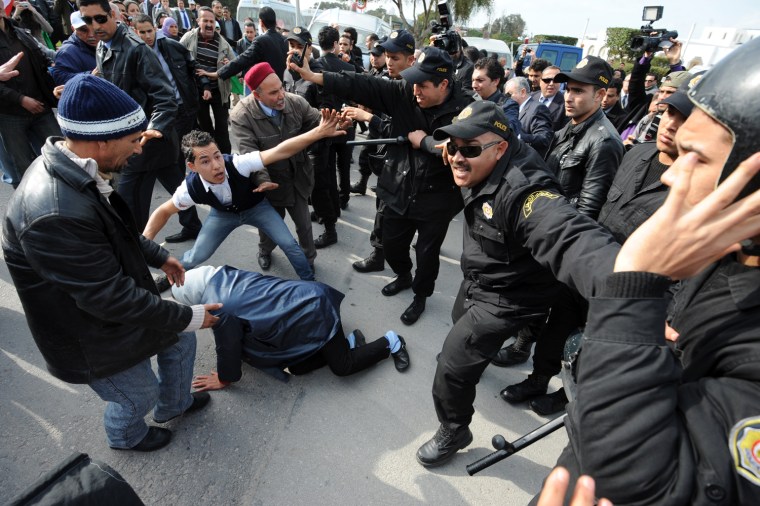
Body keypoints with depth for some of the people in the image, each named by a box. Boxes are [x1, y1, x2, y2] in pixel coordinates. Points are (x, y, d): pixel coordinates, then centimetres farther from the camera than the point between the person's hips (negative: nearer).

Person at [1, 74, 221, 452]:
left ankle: (174, 404, 52)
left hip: (123, 298, 8)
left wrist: (158, 256, 14)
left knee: (180, 340, 23)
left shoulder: (71, 168, -9)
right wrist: (187, 317, -23)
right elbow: (110, 297, -32)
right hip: (94, 335, -8)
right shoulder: (54, 213, -39)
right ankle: (124, 436, 53)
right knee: (139, 396, 16)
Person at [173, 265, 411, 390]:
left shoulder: (218, 308, -17)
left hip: (313, 312, -9)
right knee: (297, 367, 13)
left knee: (343, 366, 4)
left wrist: (224, 379, 15)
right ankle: (348, 341, 20)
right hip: (309, 296, 9)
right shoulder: (224, 275, 7)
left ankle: (390, 342, 16)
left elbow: (228, 346, -4)